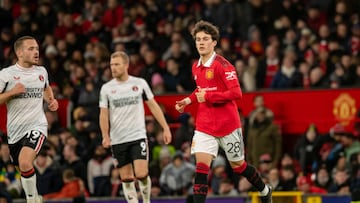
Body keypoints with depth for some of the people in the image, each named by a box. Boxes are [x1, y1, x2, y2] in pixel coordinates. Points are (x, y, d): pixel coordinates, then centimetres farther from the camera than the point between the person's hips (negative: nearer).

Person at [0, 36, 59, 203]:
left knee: (25, 162, -26)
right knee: (23, 168, 14)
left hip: (36, 126, -1)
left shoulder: (41, 71, 7)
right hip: (14, 130, 1)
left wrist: (51, 100, 11)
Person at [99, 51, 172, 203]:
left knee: (141, 174, -13)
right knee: (126, 178, 2)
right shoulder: (106, 88, 3)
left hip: (138, 136, -2)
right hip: (118, 140, 2)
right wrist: (105, 136, -13)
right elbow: (104, 114, 2)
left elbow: (153, 106, 8)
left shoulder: (140, 83, 1)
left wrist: (165, 128, 3)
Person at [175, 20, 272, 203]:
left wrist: (208, 96, -23)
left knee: (237, 165, 11)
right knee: (201, 166, -11)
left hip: (227, 125, -5)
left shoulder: (222, 65, -15)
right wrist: (189, 100, 7)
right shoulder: (196, 67, 8)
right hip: (204, 126, 5)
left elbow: (236, 93, -21)